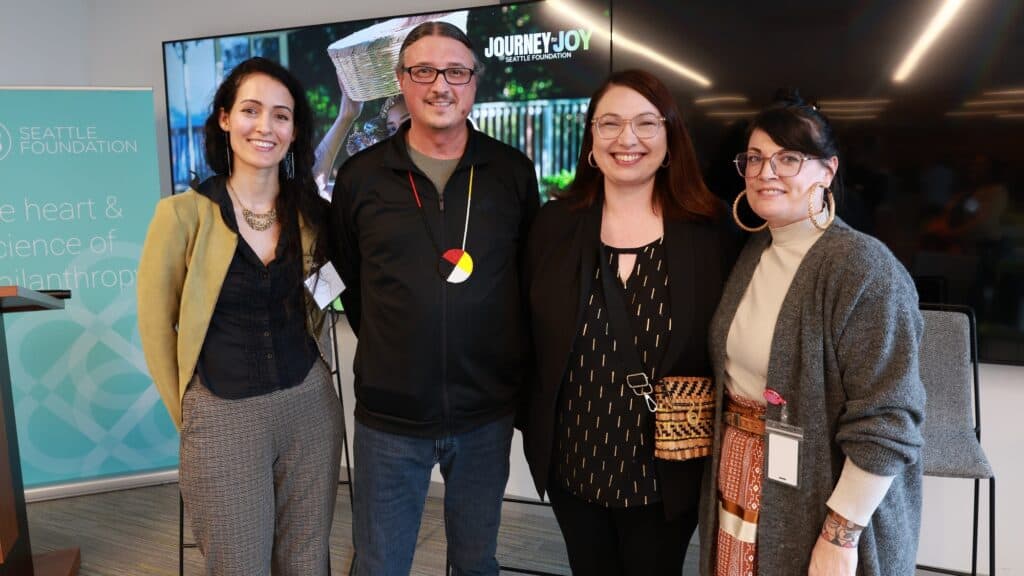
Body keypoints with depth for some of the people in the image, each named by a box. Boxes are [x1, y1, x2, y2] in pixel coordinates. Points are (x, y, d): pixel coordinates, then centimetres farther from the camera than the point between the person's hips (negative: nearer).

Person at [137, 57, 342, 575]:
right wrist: (185, 416, 3)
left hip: (309, 406, 3)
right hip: (222, 417, -3)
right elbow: (156, 323, 0)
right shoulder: (184, 212, -8)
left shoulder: (311, 211, 1)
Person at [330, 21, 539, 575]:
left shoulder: (514, 172, -2)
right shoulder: (360, 176, -2)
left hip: (487, 413, 1)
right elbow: (347, 278, 9)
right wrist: (387, 348, 5)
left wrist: (512, 366, 4)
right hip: (389, 417, 0)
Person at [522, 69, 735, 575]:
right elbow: (528, 334, 2)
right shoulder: (555, 223, -4)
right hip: (571, 463, 2)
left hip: (666, 473, -1)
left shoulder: (708, 231, -8)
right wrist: (534, 427, 3)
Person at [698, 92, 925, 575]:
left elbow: (885, 424, -21)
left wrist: (840, 536, -20)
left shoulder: (863, 268, -18)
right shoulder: (751, 254, 4)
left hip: (820, 500, -6)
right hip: (740, 483, 7)